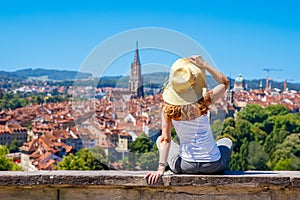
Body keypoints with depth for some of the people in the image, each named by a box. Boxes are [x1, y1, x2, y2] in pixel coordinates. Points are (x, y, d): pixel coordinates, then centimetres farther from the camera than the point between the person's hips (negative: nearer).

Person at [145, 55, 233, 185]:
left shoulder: (168, 109, -13)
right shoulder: (203, 102, -17)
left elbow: (165, 139, -12)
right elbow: (225, 82, 0)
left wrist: (161, 168, -8)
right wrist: (204, 65, -3)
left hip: (185, 167, 1)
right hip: (213, 167, -1)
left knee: (159, 140, 29)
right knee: (226, 142, 36)